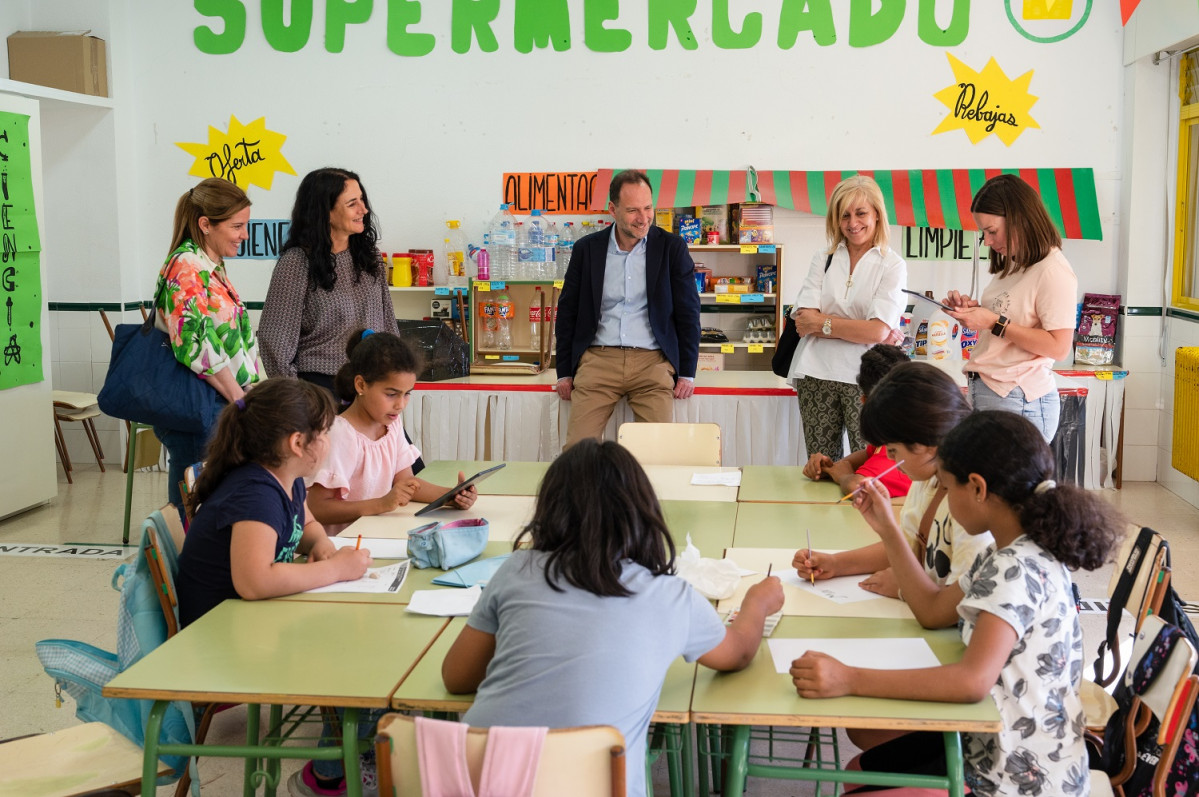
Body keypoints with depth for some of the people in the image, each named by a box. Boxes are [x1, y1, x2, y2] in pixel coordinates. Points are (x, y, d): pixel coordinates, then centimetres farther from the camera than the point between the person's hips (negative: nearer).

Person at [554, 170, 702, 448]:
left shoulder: (672, 248, 5)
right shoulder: (587, 248, 8)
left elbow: (688, 312, 7)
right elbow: (567, 312, 12)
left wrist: (687, 373, 2)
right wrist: (564, 372, 8)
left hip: (652, 362, -1)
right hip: (598, 360, 1)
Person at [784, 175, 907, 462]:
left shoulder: (892, 265, 3)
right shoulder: (823, 259, 11)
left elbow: (877, 331, -10)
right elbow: (804, 322, -2)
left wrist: (821, 323, -6)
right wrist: (861, 330, -9)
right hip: (817, 374, 3)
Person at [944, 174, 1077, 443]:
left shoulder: (1053, 271, -10)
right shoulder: (1012, 267, 18)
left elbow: (1059, 347, -16)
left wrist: (995, 322, -16)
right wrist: (974, 309, 8)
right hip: (986, 391, 8)